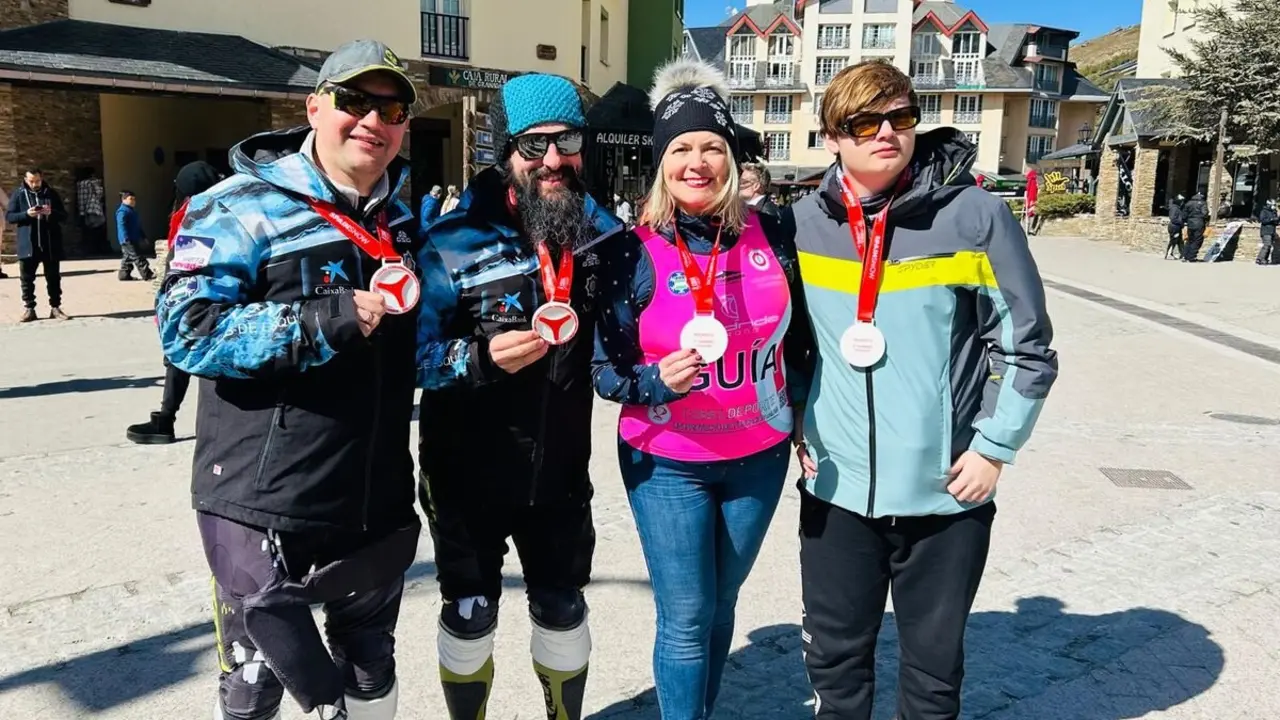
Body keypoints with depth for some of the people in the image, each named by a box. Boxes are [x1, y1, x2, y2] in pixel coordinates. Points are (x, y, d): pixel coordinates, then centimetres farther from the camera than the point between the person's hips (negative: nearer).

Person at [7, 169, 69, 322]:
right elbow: (9, 216, 1)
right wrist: (26, 214, -17)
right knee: (27, 278, 3)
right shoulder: (18, 194, 3)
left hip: (50, 244, 0)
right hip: (27, 245, 0)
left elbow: (64, 215, 5)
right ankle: (29, 309, 10)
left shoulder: (51, 193, 6)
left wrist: (52, 213, -16)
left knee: (54, 278, 5)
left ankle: (55, 308, 13)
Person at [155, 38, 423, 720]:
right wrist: (326, 322, -28)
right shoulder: (242, 208, -11)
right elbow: (187, 329, -21)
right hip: (267, 508, -5)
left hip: (378, 505, 6)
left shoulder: (402, 221, 10)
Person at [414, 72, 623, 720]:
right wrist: (483, 358, -33)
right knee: (470, 615, 16)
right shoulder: (455, 240, -16)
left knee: (563, 609, 21)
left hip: (560, 468, 3)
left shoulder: (602, 234, -3)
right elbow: (415, 353, -17)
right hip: (468, 472, -3)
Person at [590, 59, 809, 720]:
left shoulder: (770, 235, -5)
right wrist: (658, 381, -27)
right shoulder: (634, 251, -12)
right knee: (686, 619, 5)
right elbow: (604, 370, -9)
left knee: (721, 605, 20)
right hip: (667, 465, -3)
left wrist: (802, 416, 8)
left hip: (759, 457, 3)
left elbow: (799, 338, 9)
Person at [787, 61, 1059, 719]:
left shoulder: (976, 215, -9)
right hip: (835, 488, 2)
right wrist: (795, 425, 7)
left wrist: (993, 448, -7)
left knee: (933, 666, 15)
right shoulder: (804, 222, 0)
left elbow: (1027, 345, -3)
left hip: (946, 491, -2)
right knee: (834, 656, 17)